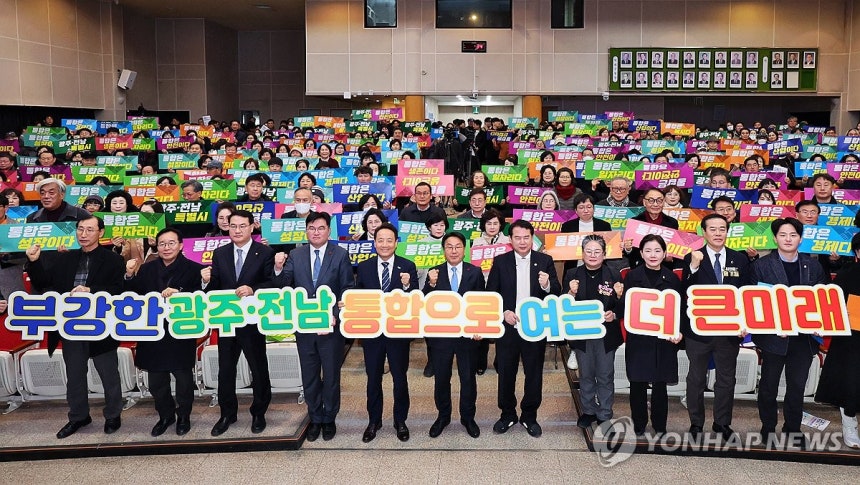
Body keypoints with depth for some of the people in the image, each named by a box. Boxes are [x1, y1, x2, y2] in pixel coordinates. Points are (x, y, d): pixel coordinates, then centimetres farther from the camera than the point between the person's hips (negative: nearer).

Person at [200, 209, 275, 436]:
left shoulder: (265, 253, -6)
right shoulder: (220, 254, 6)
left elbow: (272, 284, -12)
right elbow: (213, 288, 3)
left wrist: (252, 289, -27)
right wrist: (207, 280, -19)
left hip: (252, 321, -3)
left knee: (259, 368, 10)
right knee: (225, 369, 13)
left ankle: (259, 413, 27)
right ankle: (227, 414, 29)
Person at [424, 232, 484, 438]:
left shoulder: (475, 272, -3)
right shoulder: (434, 273, -2)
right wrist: (432, 284, -24)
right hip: (441, 334, 1)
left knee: (468, 377, 12)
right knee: (441, 377, 13)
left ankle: (468, 417, 31)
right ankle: (443, 416, 32)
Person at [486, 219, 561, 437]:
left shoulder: (545, 261, 1)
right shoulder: (500, 261, 0)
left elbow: (557, 293, -3)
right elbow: (490, 294, 0)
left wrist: (547, 285, -24)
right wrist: (504, 312, -14)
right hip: (507, 327, 0)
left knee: (534, 374, 10)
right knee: (506, 373, 11)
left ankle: (529, 416, 28)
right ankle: (507, 414, 29)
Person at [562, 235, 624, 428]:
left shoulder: (614, 275, -3)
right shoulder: (572, 275, -2)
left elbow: (623, 307, -1)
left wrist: (614, 315, -20)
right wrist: (571, 294, -22)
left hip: (606, 336, -1)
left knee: (605, 376, 10)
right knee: (586, 376, 16)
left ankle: (605, 415, 25)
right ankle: (588, 411, 32)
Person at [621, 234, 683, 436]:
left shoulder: (672, 278, 5)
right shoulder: (633, 276, 1)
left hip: (664, 340, 1)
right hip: (638, 338, -1)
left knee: (660, 383, 8)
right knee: (638, 382, 4)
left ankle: (660, 424, 23)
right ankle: (639, 423, 20)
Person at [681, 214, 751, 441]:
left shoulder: (740, 260, 3)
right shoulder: (691, 258, -5)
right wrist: (693, 267, -27)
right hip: (698, 329, -2)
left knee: (726, 379, 13)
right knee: (696, 379, 10)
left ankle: (722, 424, 28)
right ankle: (696, 424, 24)